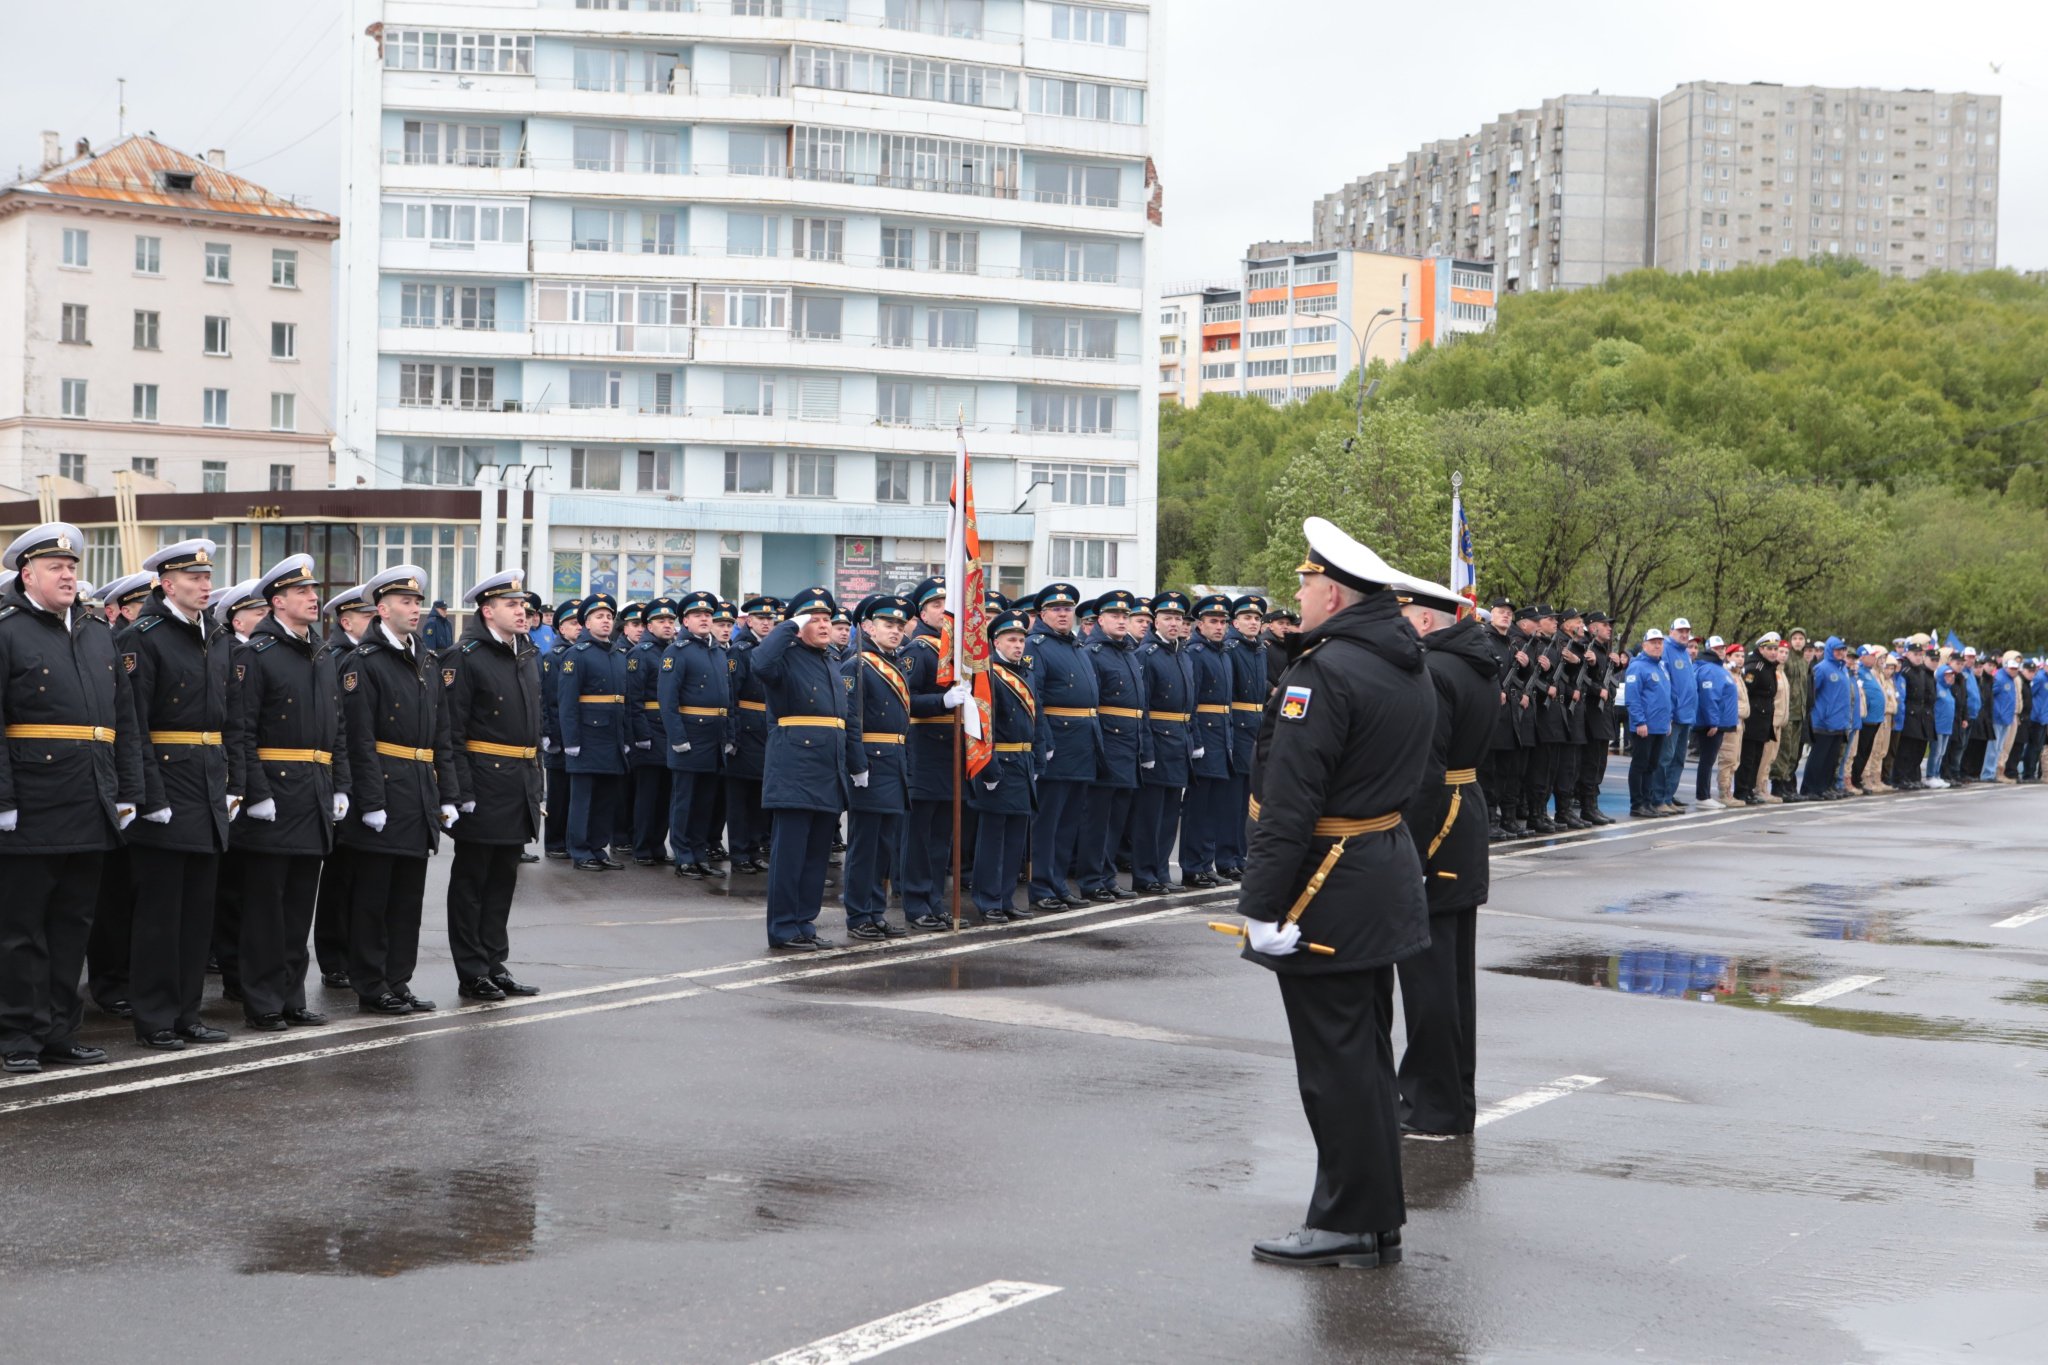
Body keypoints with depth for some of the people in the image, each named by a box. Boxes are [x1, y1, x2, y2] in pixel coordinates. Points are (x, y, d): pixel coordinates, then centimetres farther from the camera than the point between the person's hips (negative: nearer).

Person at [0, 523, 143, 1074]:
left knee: (73, 924, 10)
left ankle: (60, 1032, 17)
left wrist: (128, 793, 11)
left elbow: (123, 722, 17)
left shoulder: (100, 637, 15)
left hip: (90, 814, 6)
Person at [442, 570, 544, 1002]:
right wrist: (462, 792, -19)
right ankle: (472, 975, 6)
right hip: (484, 785, -8)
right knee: (471, 882, 2)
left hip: (519, 787, 8)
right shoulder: (465, 658, -10)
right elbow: (451, 733, -14)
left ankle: (495, 965, 20)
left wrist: (536, 786, 17)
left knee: (503, 880, 13)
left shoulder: (526, 657, 14)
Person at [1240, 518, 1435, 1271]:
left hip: (1327, 888, -10)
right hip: (1388, 865, 10)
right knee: (1367, 1051, 16)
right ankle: (1378, 1217, 24)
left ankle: (1350, 1223, 4)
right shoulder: (1410, 670, 11)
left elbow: (1290, 800, -23)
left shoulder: (1325, 671, -19)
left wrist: (1261, 905, -20)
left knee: (1335, 1061, -2)